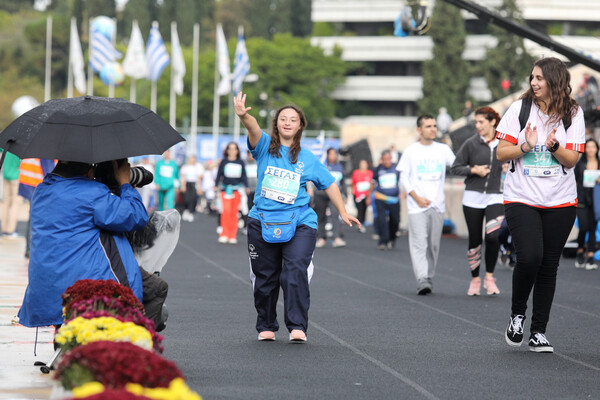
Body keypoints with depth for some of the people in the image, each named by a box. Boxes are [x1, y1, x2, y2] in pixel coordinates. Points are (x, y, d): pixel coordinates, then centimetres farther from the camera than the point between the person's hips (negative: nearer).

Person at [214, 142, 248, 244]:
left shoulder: (240, 163, 8)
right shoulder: (224, 162, 6)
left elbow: (244, 176, 10)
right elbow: (219, 174, 9)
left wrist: (246, 187, -2)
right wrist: (216, 186, 2)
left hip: (237, 190, 1)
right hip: (225, 189, -1)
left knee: (234, 213, 0)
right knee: (226, 211, -14)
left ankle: (232, 236, 6)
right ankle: (224, 235, -10)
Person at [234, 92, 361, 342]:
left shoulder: (308, 159, 9)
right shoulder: (265, 146, 3)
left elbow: (329, 184, 19)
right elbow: (253, 128, -19)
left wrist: (343, 213, 19)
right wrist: (243, 116, -41)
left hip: (299, 223, 0)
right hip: (263, 222, 1)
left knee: (295, 273, -18)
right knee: (265, 278, 8)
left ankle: (297, 327, -18)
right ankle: (266, 327, 24)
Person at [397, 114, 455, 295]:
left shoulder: (443, 150, 10)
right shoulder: (410, 151, 4)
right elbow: (404, 177, 3)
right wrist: (417, 197, -8)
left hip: (437, 205, 3)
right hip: (417, 206, -3)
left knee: (434, 245, 5)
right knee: (419, 243, -13)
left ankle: (429, 278, 16)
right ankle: (422, 280, -20)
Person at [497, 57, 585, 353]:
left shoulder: (573, 113, 2)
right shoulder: (520, 109, -1)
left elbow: (571, 160, -2)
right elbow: (501, 153, 0)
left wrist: (553, 145, -20)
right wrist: (526, 146, -17)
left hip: (560, 203, 2)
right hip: (521, 199, -2)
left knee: (549, 266, 3)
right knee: (529, 257, -19)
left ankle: (539, 331, 13)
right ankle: (517, 315, 6)